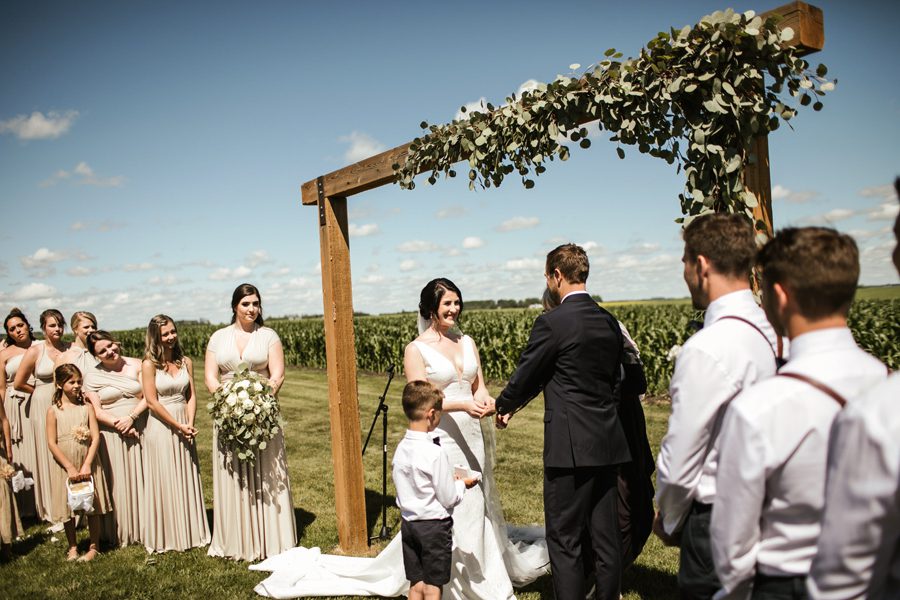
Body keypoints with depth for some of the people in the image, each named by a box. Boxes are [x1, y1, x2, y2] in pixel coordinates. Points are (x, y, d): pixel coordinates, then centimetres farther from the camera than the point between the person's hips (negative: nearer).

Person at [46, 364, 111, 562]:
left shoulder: (87, 407, -1)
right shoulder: (53, 411, -4)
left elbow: (96, 437, -5)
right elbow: (52, 443, -7)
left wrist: (87, 465, -14)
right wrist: (70, 467, -14)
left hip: (88, 465, 0)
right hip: (64, 466, 0)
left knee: (93, 506, 5)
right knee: (67, 507, 10)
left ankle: (94, 547, 19)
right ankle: (72, 547, 27)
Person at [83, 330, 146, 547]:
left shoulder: (136, 365, 2)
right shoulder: (92, 376, 1)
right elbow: (96, 411, -4)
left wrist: (131, 417, -15)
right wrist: (118, 423, -15)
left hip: (139, 431, 1)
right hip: (111, 436, -1)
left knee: (141, 479, 7)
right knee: (117, 482, 5)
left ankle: (144, 528, 20)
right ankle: (120, 532, 19)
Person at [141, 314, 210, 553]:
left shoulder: (185, 362, 5)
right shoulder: (149, 364, -8)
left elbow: (191, 396, 4)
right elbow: (152, 401, -11)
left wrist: (189, 424, -10)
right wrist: (178, 425, -12)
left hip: (183, 428, 4)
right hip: (160, 428, -4)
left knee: (186, 479, 11)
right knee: (164, 482, 4)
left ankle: (191, 532, 24)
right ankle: (165, 537, 18)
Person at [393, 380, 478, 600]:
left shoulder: (400, 449, -1)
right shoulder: (435, 453, -21)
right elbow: (449, 499, -15)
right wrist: (462, 484, 4)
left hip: (408, 523, 6)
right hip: (434, 526, -6)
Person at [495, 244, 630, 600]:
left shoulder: (552, 322, -13)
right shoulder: (609, 321, 9)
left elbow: (526, 374, -5)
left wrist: (503, 406, 15)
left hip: (571, 446, -7)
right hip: (608, 443, 7)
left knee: (565, 539, 4)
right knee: (606, 536, 15)